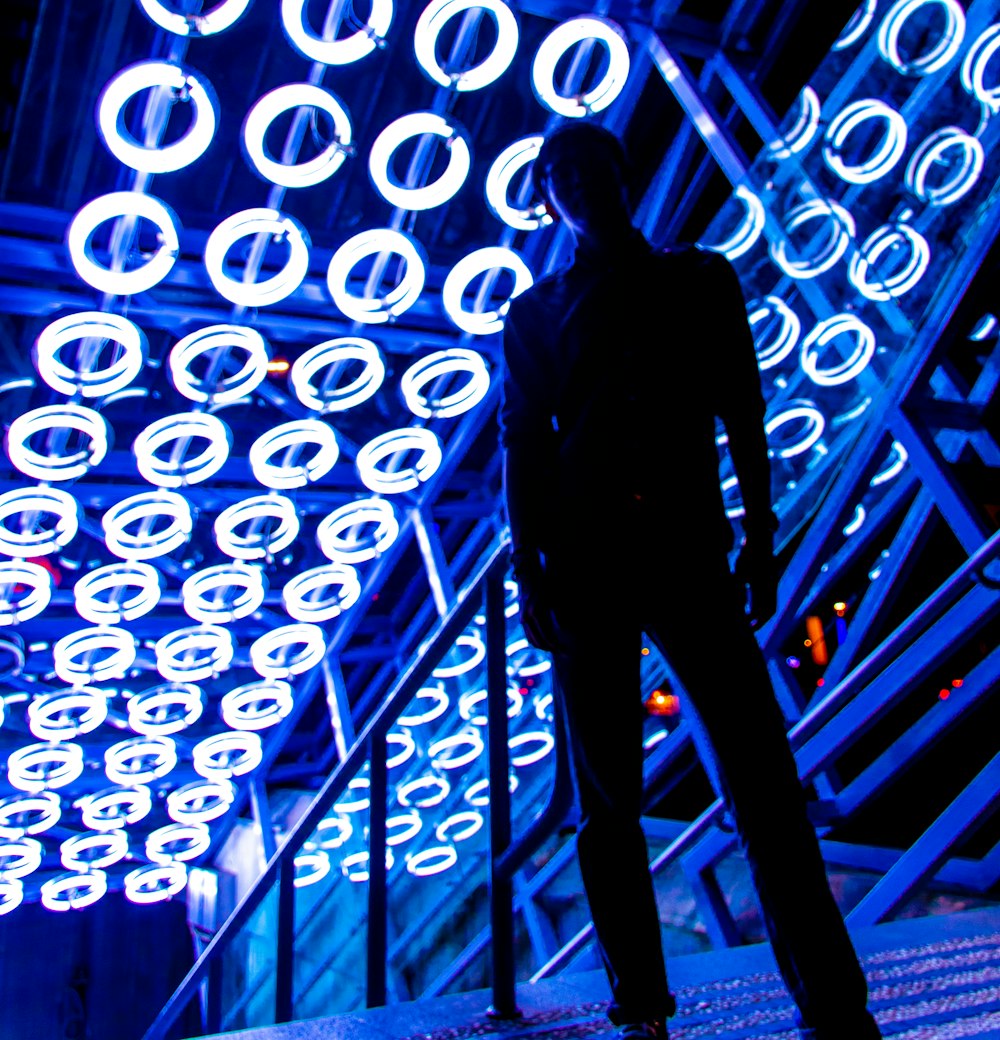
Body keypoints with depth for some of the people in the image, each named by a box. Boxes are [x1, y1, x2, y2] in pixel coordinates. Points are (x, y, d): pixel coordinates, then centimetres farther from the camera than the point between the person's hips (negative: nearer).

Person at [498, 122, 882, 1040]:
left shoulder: (703, 280, 16)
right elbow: (523, 448, 9)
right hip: (583, 564, 1)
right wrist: (528, 573, 0)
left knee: (761, 775, -7)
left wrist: (759, 539, 2)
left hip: (689, 548, 0)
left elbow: (742, 415, 10)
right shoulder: (537, 315, 16)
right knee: (608, 797, 2)